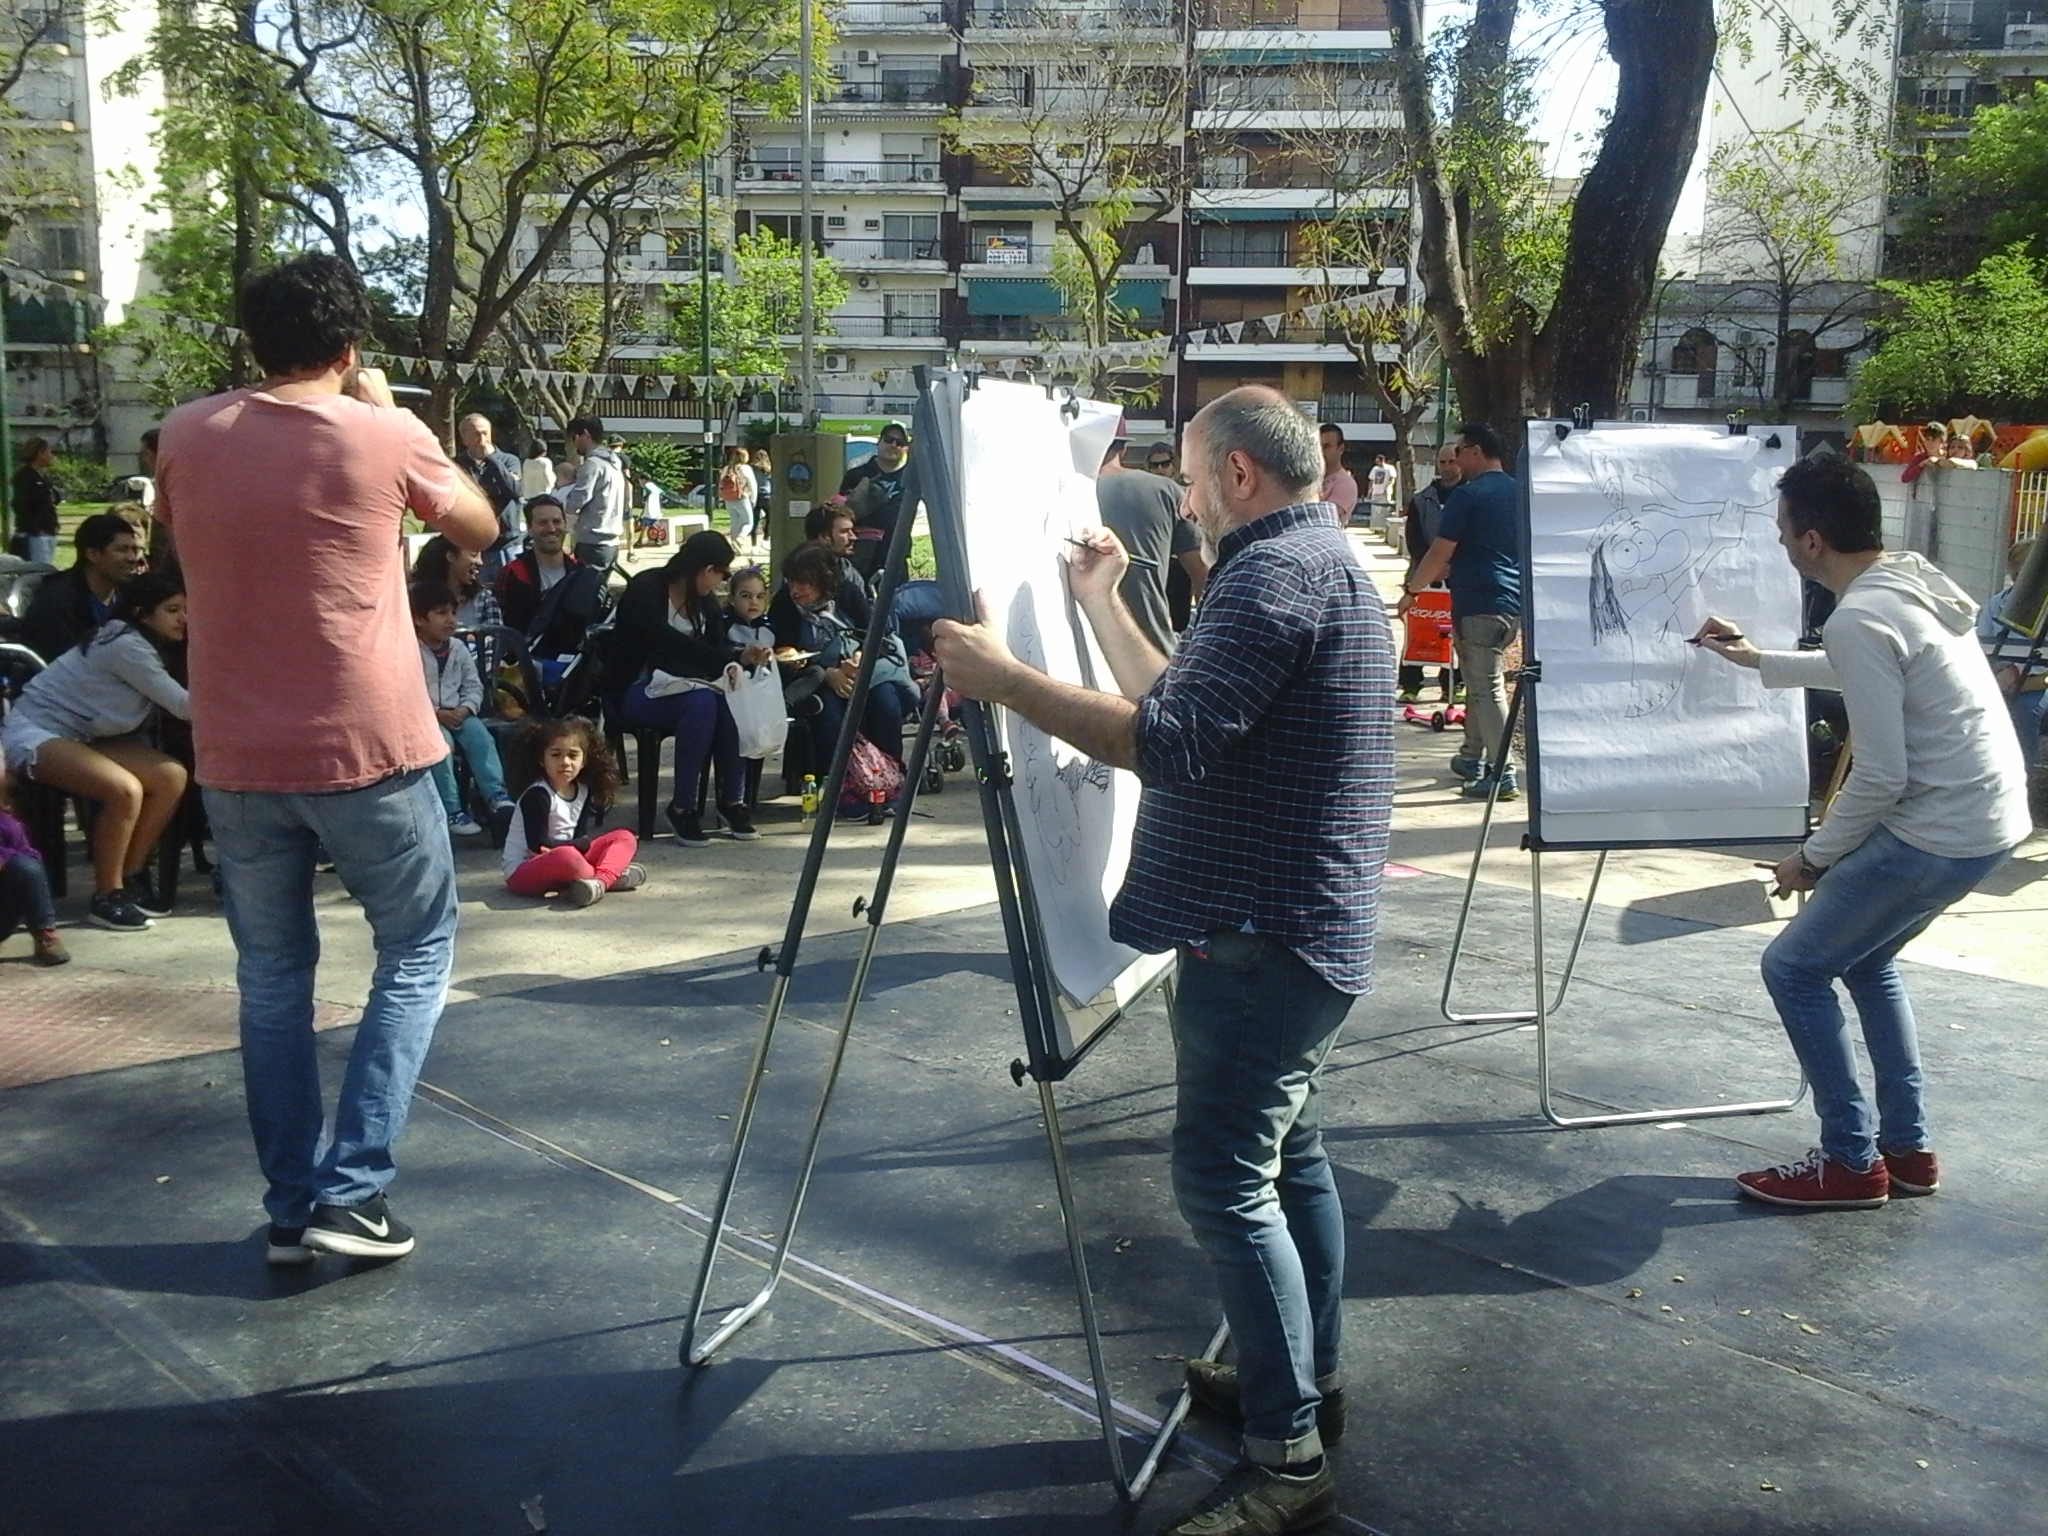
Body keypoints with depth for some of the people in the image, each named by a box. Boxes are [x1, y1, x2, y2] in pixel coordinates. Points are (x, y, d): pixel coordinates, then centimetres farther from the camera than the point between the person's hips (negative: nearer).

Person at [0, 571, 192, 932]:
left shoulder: (147, 646, 7)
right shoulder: (126, 646, -22)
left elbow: (172, 705, 0)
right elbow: (183, 706, -24)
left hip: (81, 736, 9)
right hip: (34, 731, -9)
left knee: (171, 776, -8)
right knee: (125, 790, -31)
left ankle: (131, 876, 4)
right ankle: (106, 897, -15)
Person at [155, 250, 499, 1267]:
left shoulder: (188, 435, 4)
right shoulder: (385, 436, -6)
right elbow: (482, 532, 11)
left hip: (235, 757, 4)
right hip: (366, 748, -3)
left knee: (271, 978, 15)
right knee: (416, 953, 12)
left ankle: (289, 1207, 18)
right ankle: (350, 1190, 3)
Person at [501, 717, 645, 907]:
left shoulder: (583, 791, 5)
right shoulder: (537, 795, -16)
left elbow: (583, 837, 1)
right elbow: (538, 844, -20)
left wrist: (557, 848, -16)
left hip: (564, 862, 8)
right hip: (523, 872, -8)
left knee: (624, 838, -1)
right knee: (566, 856, -41)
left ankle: (599, 882, -29)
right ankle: (613, 877, -15)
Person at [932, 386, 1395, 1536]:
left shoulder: (1275, 572, -18)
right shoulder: (1325, 560, 17)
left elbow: (1171, 741, -29)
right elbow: (1186, 705, 20)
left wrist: (1004, 680, -25)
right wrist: (1102, 605, 19)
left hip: (1264, 938, -11)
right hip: (1308, 927, 11)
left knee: (1227, 1179, -6)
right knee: (1287, 1149, 20)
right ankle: (1309, 1378, 34)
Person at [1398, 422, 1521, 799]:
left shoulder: (1467, 495, -10)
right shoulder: (1517, 492, 14)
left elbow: (1440, 554, -12)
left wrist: (1412, 591, 1)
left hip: (1479, 604, -8)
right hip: (1515, 602, 8)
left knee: (1487, 689, -6)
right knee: (1481, 680, 19)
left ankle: (1503, 774, -7)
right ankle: (1472, 757, 27)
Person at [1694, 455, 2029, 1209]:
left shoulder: (1859, 619, -21)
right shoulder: (1913, 583, 9)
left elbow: (1880, 776, -21)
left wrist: (1812, 859, -7)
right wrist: (1758, 660, 36)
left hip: (1937, 834, -10)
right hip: (1992, 819, 10)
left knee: (1794, 969, 0)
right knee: (1865, 959, 25)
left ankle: (1851, 1161, 9)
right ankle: (1907, 1148, 29)